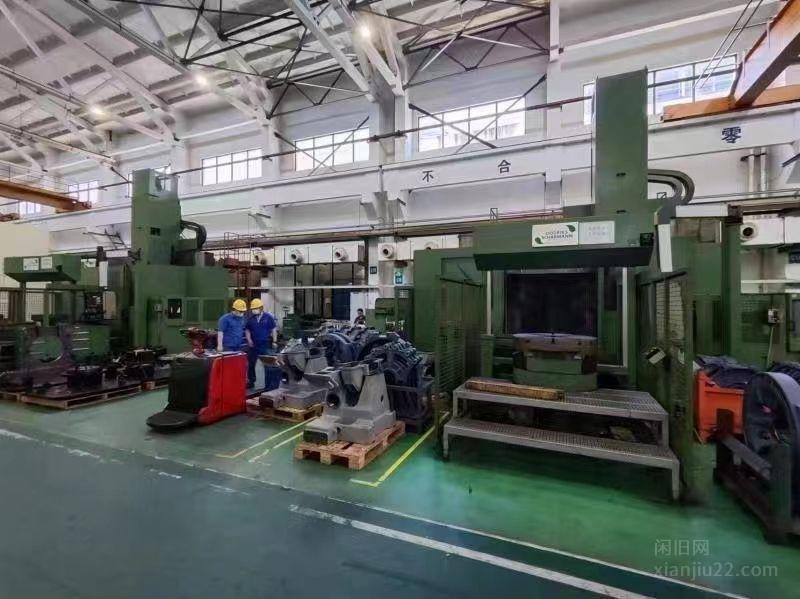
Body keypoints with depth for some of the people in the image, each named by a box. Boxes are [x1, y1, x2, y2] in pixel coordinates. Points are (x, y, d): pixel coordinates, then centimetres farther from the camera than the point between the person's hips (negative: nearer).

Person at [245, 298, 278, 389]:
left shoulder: (269, 317, -5)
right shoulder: (250, 318, 4)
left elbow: (274, 329, -1)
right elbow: (247, 330, 13)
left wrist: (274, 341, -5)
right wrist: (249, 339, -3)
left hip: (266, 344, -3)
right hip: (253, 345, 3)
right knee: (250, 364, 12)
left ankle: (269, 385, 8)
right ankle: (251, 382, 29)